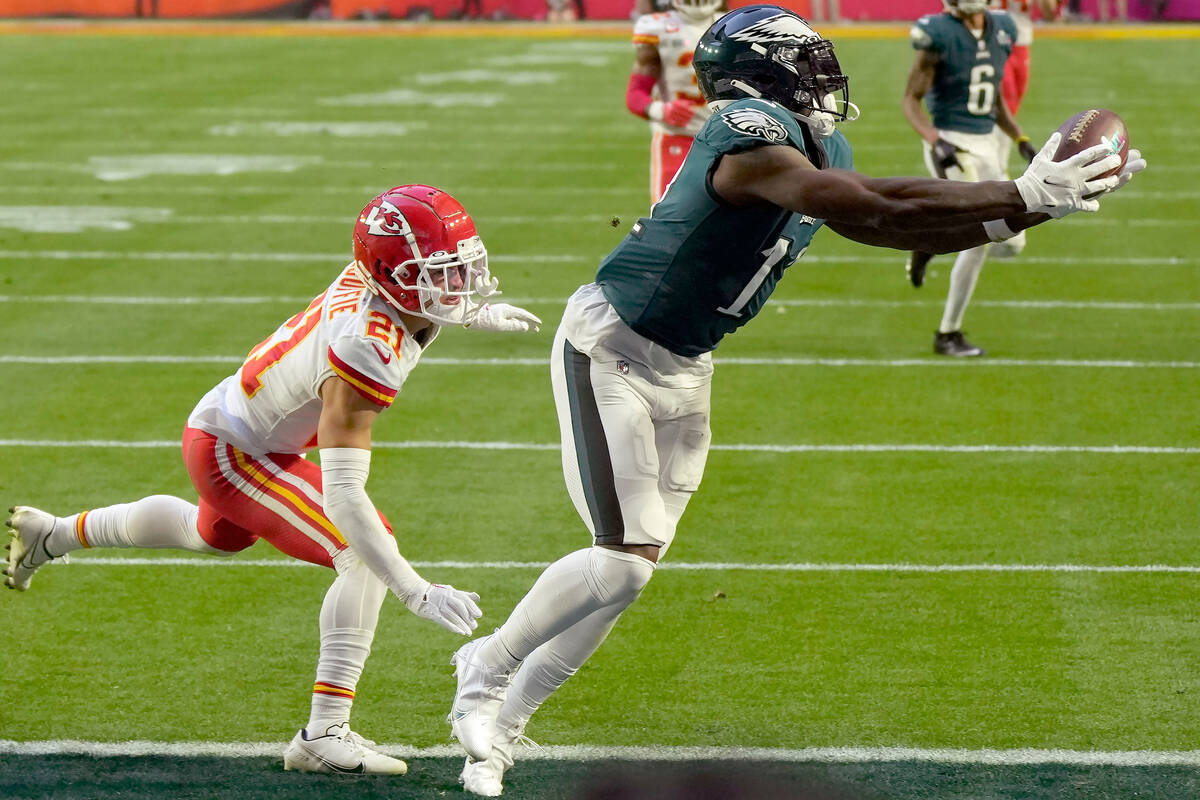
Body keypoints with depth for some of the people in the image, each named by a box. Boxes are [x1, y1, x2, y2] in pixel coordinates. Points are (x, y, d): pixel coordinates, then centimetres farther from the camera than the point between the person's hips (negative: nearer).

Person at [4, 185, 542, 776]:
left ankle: (51, 533, 58)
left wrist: (471, 315, 12)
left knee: (215, 535, 37)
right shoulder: (365, 351, -40)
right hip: (231, 453, -10)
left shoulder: (371, 271, -17)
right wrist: (418, 594, -44)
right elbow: (343, 493, -42)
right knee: (366, 554, -23)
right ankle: (323, 736, -20)